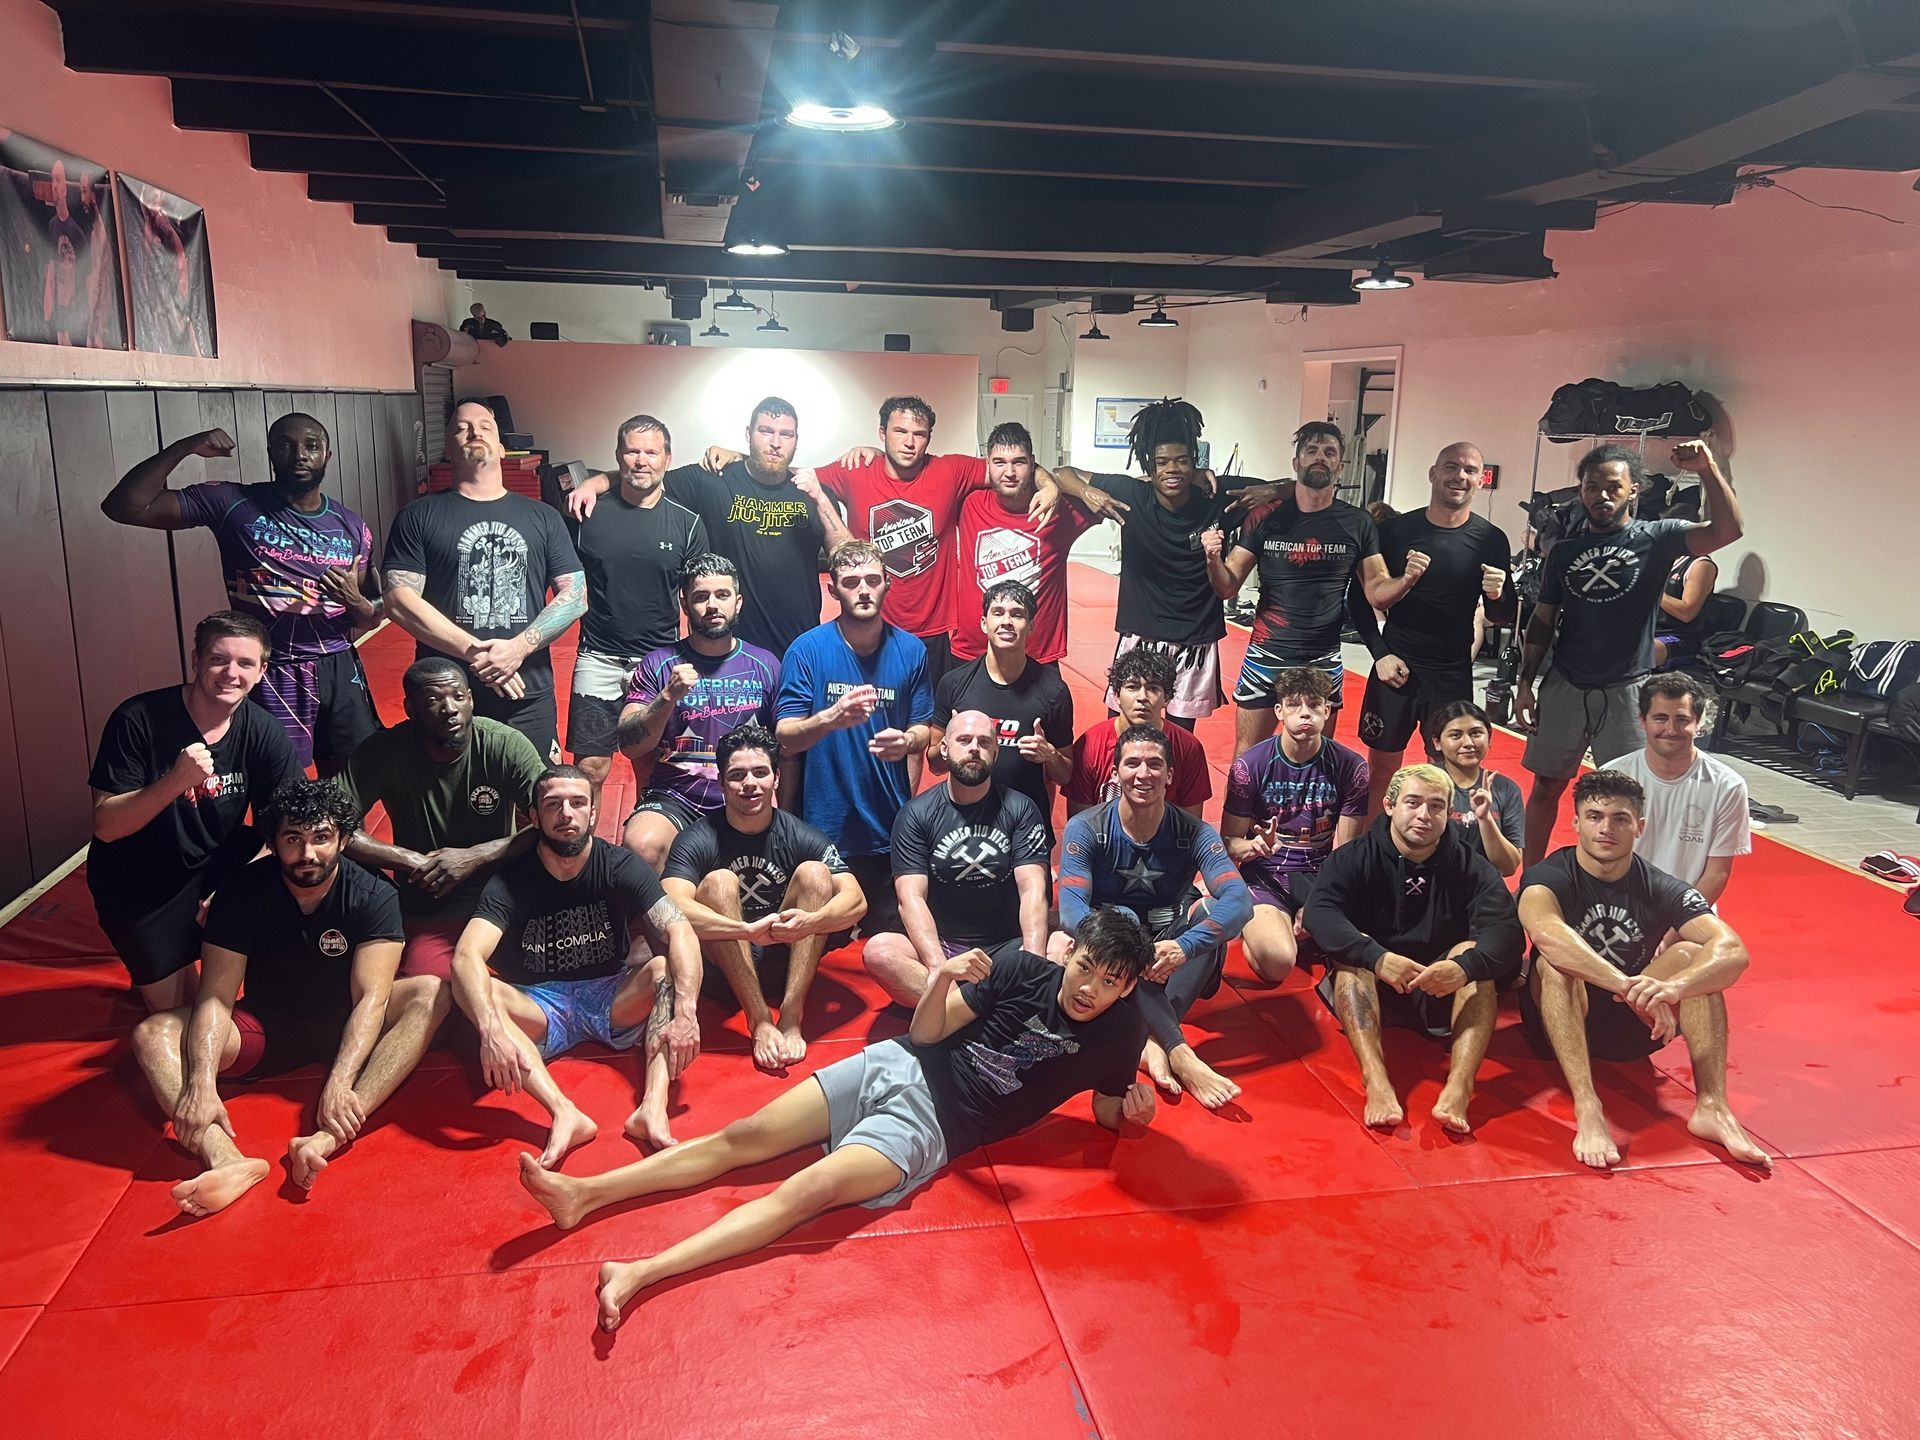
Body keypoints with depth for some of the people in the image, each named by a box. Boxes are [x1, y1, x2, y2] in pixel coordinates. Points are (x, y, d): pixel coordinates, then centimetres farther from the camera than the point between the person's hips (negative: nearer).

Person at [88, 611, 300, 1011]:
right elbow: (105, 827, -21)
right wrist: (177, 780, -37)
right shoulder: (138, 720, -20)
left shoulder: (264, 735, -12)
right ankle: (151, 974, 30)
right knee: (177, 1015, -4)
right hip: (137, 884, -3)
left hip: (216, 863, 3)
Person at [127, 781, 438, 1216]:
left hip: (343, 1026, -1)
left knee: (433, 993, -31)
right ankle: (229, 1162, -47)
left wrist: (339, 1082, -40)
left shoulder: (374, 895, -16)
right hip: (265, 1028, 2)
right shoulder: (243, 892, -12)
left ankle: (327, 1140, -47)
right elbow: (216, 996, -18)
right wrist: (202, 1083, -35)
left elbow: (371, 996, -25)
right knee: (151, 1035, -23)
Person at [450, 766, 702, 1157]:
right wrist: (491, 1029, -44)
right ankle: (564, 1113, -43)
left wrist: (685, 1013, -41)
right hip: (542, 1012, 0)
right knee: (469, 987, -28)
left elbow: (680, 931, -24)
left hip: (614, 1005, 0)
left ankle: (653, 1107, -43)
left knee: (669, 965, -27)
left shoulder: (621, 866, -9)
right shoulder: (511, 880, -8)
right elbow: (467, 956, -25)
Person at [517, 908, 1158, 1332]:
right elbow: (925, 1031, 1)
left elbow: (1108, 1112, 13)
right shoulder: (1021, 968, -2)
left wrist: (1133, 1110, -9)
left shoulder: (1119, 1037, -4)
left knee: (808, 1190, -23)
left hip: (930, 1126, -3)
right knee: (743, 1137, -4)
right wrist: (944, 979, -19)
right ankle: (582, 1193, 0)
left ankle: (641, 1274, -30)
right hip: (898, 1066, 3)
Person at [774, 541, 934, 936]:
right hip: (824, 829, -2)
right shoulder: (808, 649, -5)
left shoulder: (910, 650, 2)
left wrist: (906, 741, -16)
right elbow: (785, 738, -9)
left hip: (890, 831, 2)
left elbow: (923, 729, 8)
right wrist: (831, 718, -30)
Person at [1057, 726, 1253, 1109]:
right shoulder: (1085, 830, -11)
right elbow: (1072, 908, -23)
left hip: (1172, 965, 1)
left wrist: (1183, 946, -43)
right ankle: (1181, 1055, -40)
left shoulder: (1194, 834, -8)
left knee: (1212, 910, -26)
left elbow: (1239, 901, -24)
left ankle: (1152, 1041, -31)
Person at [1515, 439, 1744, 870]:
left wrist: (1708, 471, -32)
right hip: (1564, 687, 3)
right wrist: (1525, 683, 4)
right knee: (1545, 788, 10)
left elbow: (1728, 532, -19)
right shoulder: (1565, 552, 6)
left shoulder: (1656, 538, -3)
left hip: (1626, 690, -3)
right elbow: (1543, 621, 9)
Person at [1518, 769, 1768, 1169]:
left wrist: (1674, 987, -45)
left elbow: (1733, 951, -23)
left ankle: (1712, 1106, -27)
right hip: (1560, 1024, -2)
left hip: (1633, 1028, 3)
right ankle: (1588, 1110, -43)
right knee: (1556, 962, -32)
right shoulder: (1548, 877, -14)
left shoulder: (1662, 889, -6)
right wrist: (1630, 987, -50)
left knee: (1691, 954, -20)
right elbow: (1546, 933, -38)